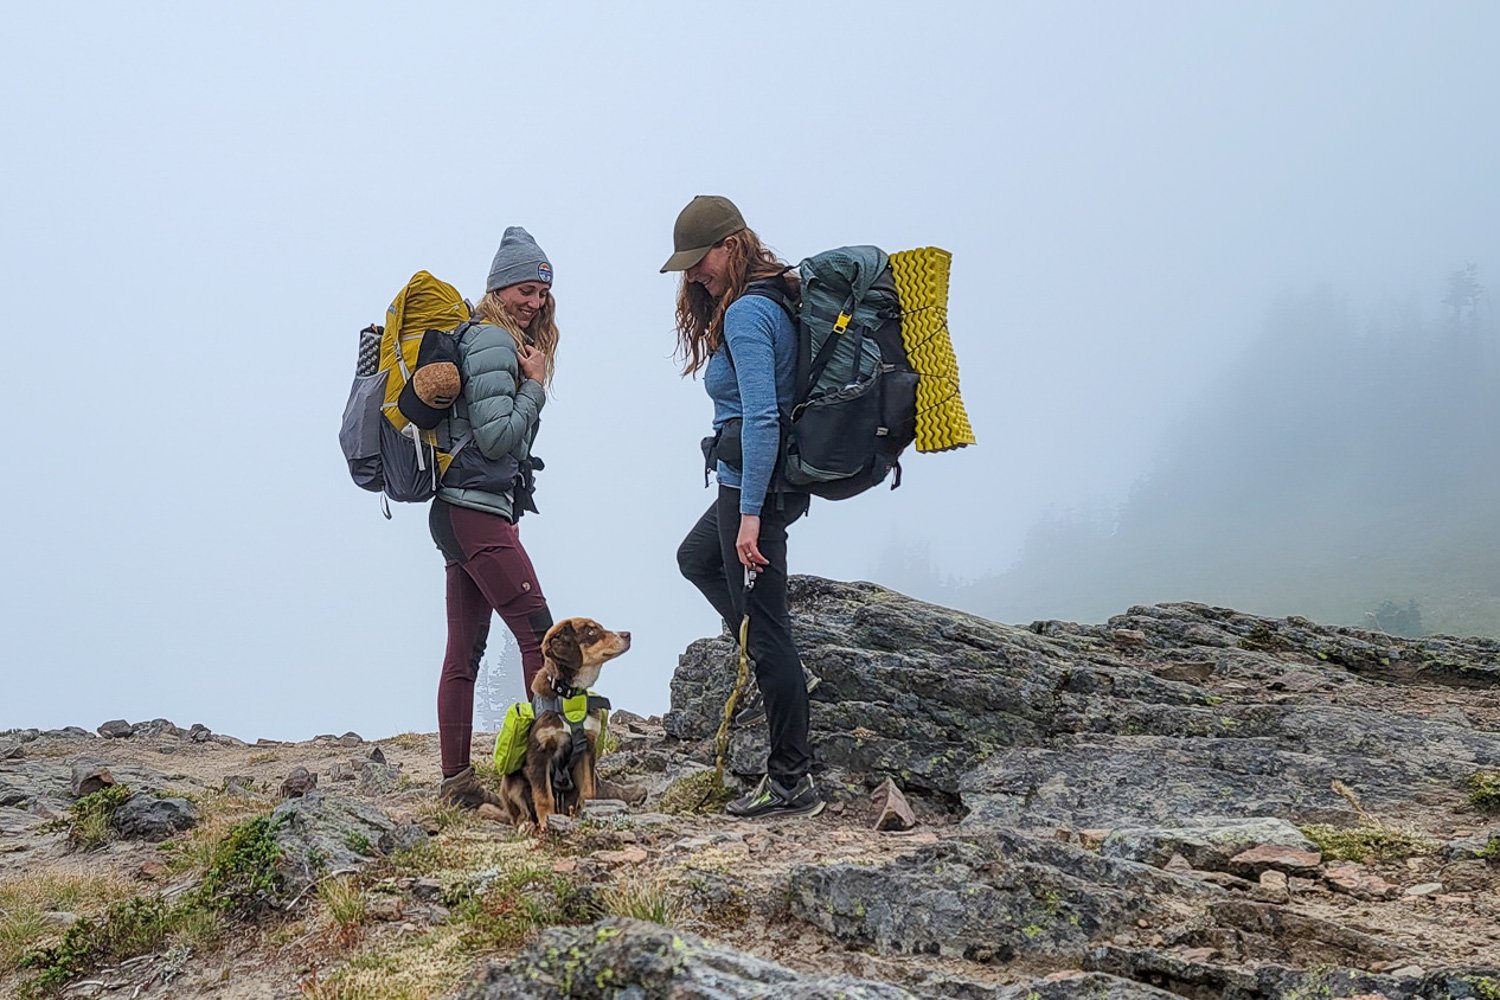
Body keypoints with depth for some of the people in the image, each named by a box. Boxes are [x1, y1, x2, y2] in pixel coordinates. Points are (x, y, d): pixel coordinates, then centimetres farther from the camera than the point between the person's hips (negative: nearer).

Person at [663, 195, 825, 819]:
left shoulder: (745, 313, -18)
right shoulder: (773, 300, 12)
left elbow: (761, 418, -26)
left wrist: (751, 514, -27)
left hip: (755, 484, -11)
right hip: (776, 481, 11)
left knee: (765, 629, -4)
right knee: (697, 558, 33)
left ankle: (792, 783, 3)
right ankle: (779, 670, 27)